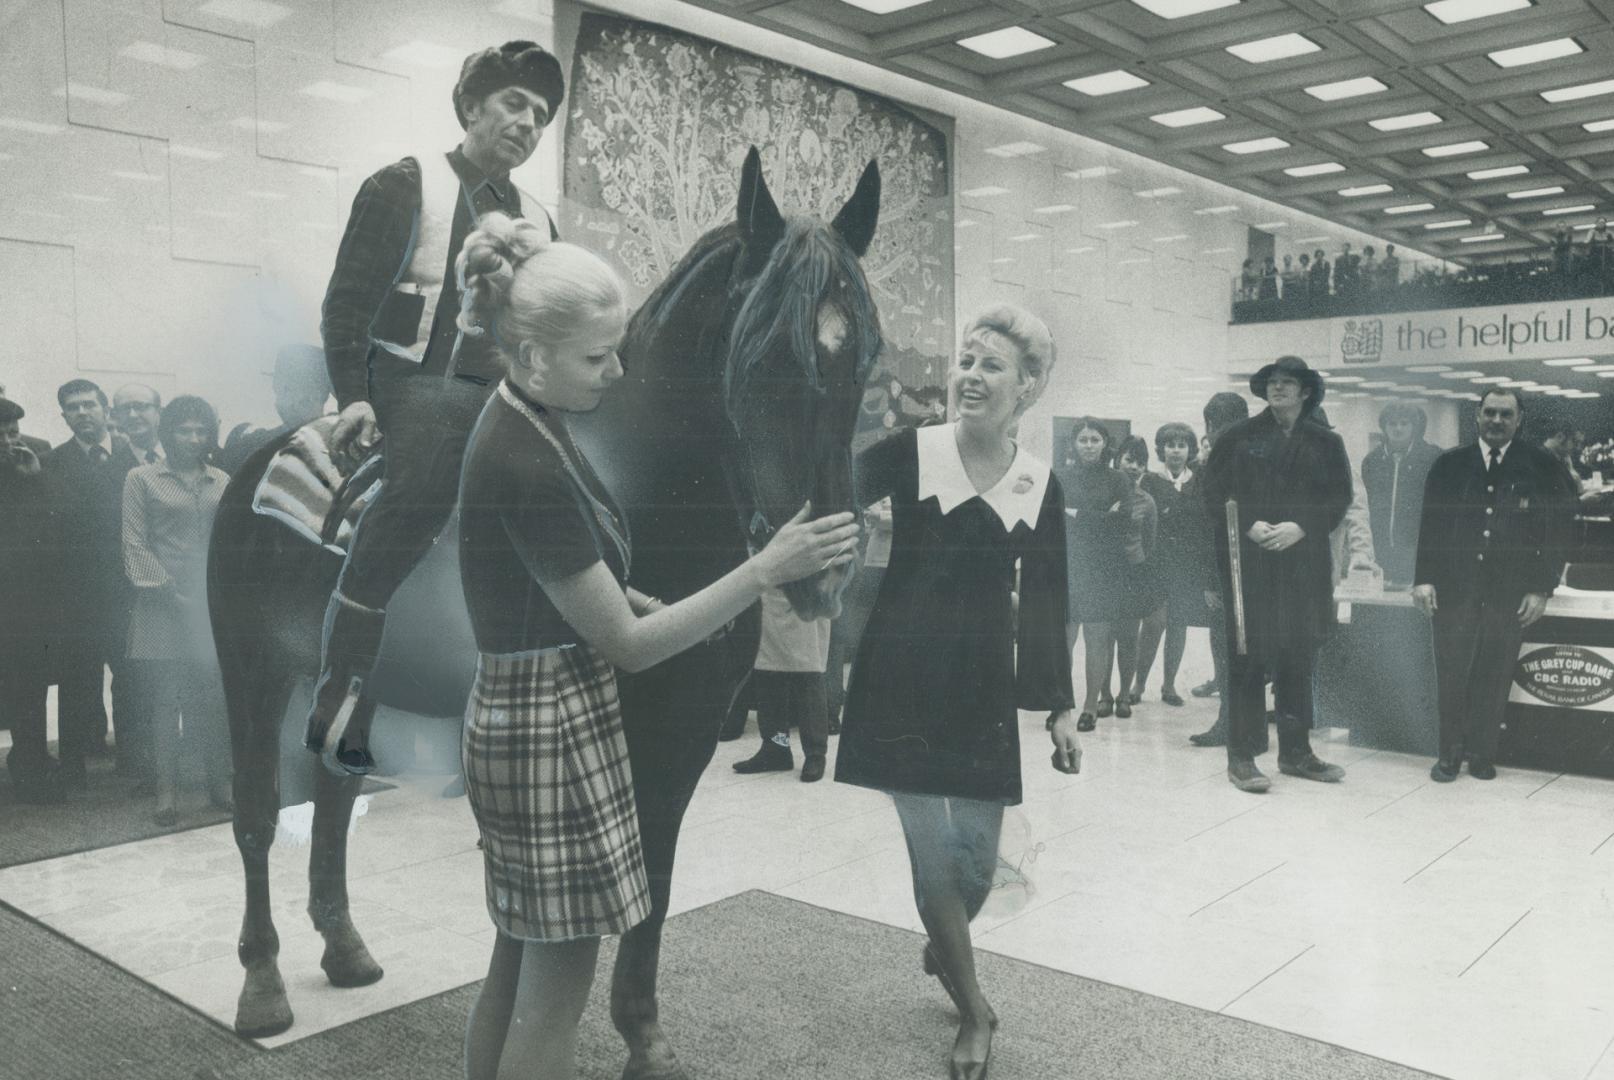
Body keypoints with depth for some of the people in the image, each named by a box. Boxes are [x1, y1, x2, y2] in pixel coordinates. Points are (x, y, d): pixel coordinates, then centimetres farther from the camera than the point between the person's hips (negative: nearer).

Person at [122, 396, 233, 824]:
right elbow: (134, 544, 1)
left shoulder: (222, 482, 16)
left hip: (213, 605, 2)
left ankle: (218, 780, 9)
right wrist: (164, 587, -8)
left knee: (215, 697, 1)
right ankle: (167, 789, 3)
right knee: (165, 698, -2)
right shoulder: (141, 479, 7)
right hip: (163, 607, -2)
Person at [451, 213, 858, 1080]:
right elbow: (626, 646, -19)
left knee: (517, 968, 20)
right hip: (551, 730, -10)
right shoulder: (525, 467, -25)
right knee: (554, 990, 5)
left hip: (519, 720, 10)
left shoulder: (522, 425, 5)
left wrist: (640, 600, 2)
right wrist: (766, 570, -20)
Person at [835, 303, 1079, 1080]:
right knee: (931, 850, 0)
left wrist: (1060, 707, 8)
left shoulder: (1040, 485, 2)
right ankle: (973, 1011, 22)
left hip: (984, 682, 3)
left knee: (977, 857, 7)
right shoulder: (910, 453, -6)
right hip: (903, 675, -2)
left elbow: (1045, 603, 7)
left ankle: (942, 944, 43)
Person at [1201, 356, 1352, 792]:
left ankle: (1296, 752, 21)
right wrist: (1249, 526, -12)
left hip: (1304, 565, 3)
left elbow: (1339, 500, 6)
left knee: (1299, 658, 9)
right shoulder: (1238, 437, 5)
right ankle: (1241, 756, 2)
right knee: (1248, 657, -3)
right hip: (1248, 564, -3)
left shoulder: (1326, 443, 10)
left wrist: (1300, 527, -10)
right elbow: (1214, 495, 2)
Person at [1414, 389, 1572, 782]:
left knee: (1495, 678, 4)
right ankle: (1450, 753, 11)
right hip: (1454, 588, 1)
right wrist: (1424, 578, -1)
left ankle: (1483, 755, 16)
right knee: (1451, 675, 0)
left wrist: (1541, 590, -2)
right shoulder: (1450, 464, 8)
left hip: (1510, 594, 0)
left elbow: (1556, 532, 3)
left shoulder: (1542, 466, 4)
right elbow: (1430, 525, 7)